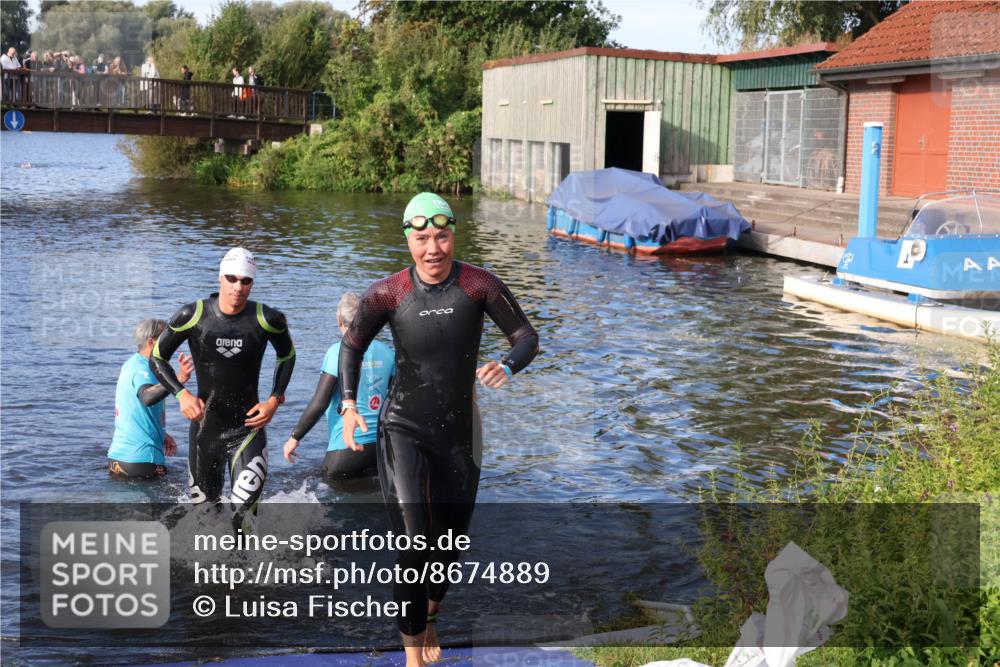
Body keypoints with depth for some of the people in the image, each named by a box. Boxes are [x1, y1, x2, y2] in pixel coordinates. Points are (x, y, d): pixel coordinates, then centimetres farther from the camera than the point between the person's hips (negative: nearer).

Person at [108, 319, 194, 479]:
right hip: (142, 460, -10)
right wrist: (177, 379, -54)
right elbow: (147, 397, -40)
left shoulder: (130, 365, 16)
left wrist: (162, 435, 27)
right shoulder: (142, 370, -16)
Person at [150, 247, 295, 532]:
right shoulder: (193, 316, -10)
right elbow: (157, 358, 1)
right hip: (205, 426, 1)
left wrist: (275, 399, -2)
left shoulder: (267, 320, -9)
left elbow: (287, 355, 11)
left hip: (248, 426, -1)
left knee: (243, 511, -17)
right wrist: (181, 394, -15)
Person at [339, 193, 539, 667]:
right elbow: (352, 345, 4)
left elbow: (526, 337, -5)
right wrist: (349, 405, -9)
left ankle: (430, 619, 46)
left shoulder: (479, 285, -11)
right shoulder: (388, 294, -10)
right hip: (402, 430, -2)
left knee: (448, 547, 15)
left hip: (457, 433, 2)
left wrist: (507, 367, -28)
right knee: (413, 546, -14)